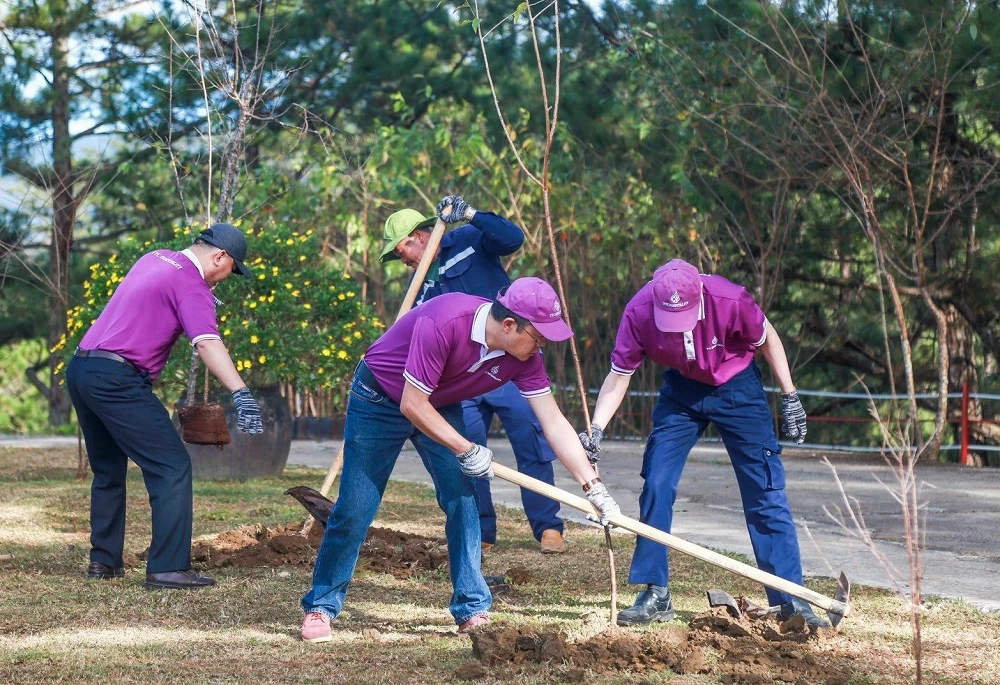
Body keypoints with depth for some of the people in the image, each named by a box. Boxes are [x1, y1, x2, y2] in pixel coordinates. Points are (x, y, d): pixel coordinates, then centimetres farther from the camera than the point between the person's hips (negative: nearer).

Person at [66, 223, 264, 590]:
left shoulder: (156, 258, 17)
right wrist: (241, 393, -35)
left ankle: (103, 561, 23)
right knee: (172, 466, -7)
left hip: (79, 369, 9)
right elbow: (207, 342, -25)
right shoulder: (191, 284, -8)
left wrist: (205, 301, 51)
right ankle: (168, 567, -13)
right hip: (117, 379, -9)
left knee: (109, 470, 22)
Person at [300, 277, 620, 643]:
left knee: (462, 500, -8)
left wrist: (594, 487, -19)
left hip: (441, 406, 5)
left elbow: (554, 423, -15)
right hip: (379, 399, -5)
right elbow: (413, 406, -32)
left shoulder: (524, 356, -19)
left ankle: (472, 611, 0)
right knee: (354, 512, -3)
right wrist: (466, 450, -26)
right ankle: (321, 606, 12)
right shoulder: (444, 323, -38)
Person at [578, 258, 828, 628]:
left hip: (738, 390, -2)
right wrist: (596, 430, -29)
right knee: (656, 486, -7)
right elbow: (618, 377, -16)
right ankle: (655, 596, 4)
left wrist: (789, 397, -6)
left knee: (766, 494, -4)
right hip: (681, 391, 2)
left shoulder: (730, 301, -32)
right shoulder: (638, 313, -27)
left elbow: (767, 339, -11)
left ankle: (790, 598, 2)